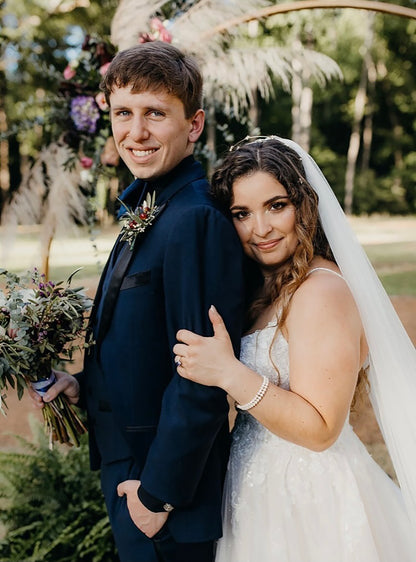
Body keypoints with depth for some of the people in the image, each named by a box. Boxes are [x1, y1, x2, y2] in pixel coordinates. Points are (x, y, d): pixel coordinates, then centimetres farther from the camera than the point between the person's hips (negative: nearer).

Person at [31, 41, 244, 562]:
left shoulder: (196, 221, -25)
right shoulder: (147, 212, 5)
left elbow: (201, 379, -26)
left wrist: (160, 490, -19)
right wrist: (86, 384, 2)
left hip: (167, 486, -9)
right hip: (127, 469, 9)